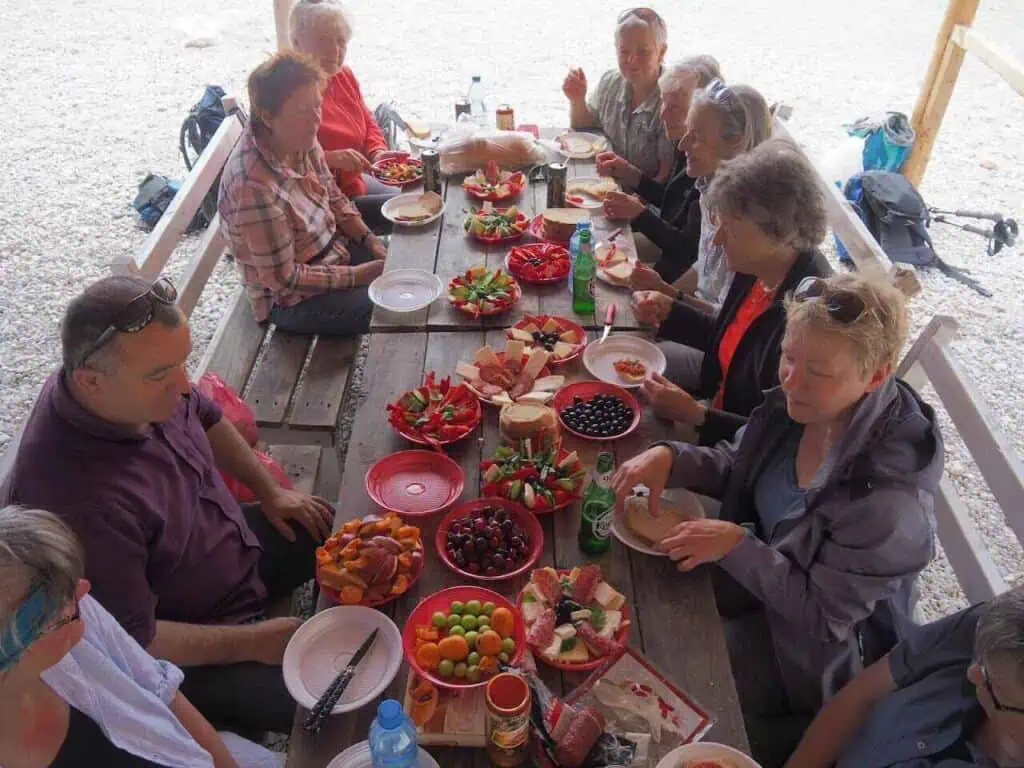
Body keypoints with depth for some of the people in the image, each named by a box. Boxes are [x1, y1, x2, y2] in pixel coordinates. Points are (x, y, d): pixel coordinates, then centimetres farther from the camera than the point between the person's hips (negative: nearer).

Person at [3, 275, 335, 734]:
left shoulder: (146, 388, -17)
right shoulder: (80, 502, -40)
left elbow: (205, 419, 8)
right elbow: (130, 641, -29)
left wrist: (270, 493, 3)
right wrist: (250, 641, -22)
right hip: (191, 650, -7)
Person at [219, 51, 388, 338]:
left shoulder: (301, 142, -10)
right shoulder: (254, 186, -33)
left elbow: (333, 198, 8)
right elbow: (283, 279, -26)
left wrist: (370, 240, -6)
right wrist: (363, 274, -21)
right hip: (291, 301, -8)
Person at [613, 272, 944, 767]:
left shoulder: (890, 500, -35)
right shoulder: (802, 402, -16)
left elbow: (823, 615, -25)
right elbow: (737, 465, 1)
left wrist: (737, 545, -28)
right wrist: (668, 457, -17)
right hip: (750, 581, 6)